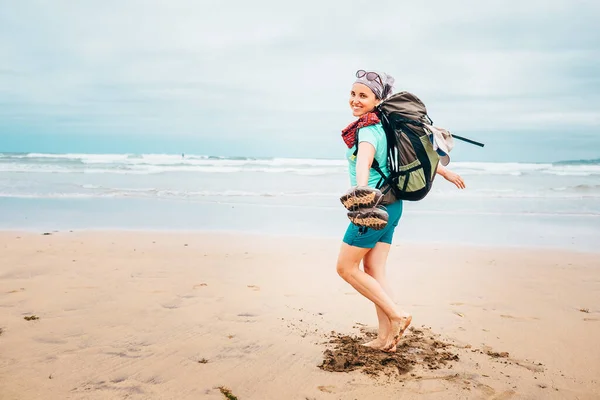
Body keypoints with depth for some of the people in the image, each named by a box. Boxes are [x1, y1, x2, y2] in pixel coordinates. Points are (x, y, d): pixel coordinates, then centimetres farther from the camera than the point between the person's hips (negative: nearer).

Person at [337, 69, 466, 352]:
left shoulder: (367, 129, -16)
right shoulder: (384, 124, 11)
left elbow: (364, 160, -38)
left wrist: (361, 188, -56)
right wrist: (445, 172, 29)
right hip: (390, 205, 9)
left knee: (346, 268, 2)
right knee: (374, 272, 10)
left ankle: (397, 316, 2)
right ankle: (386, 338, 11)